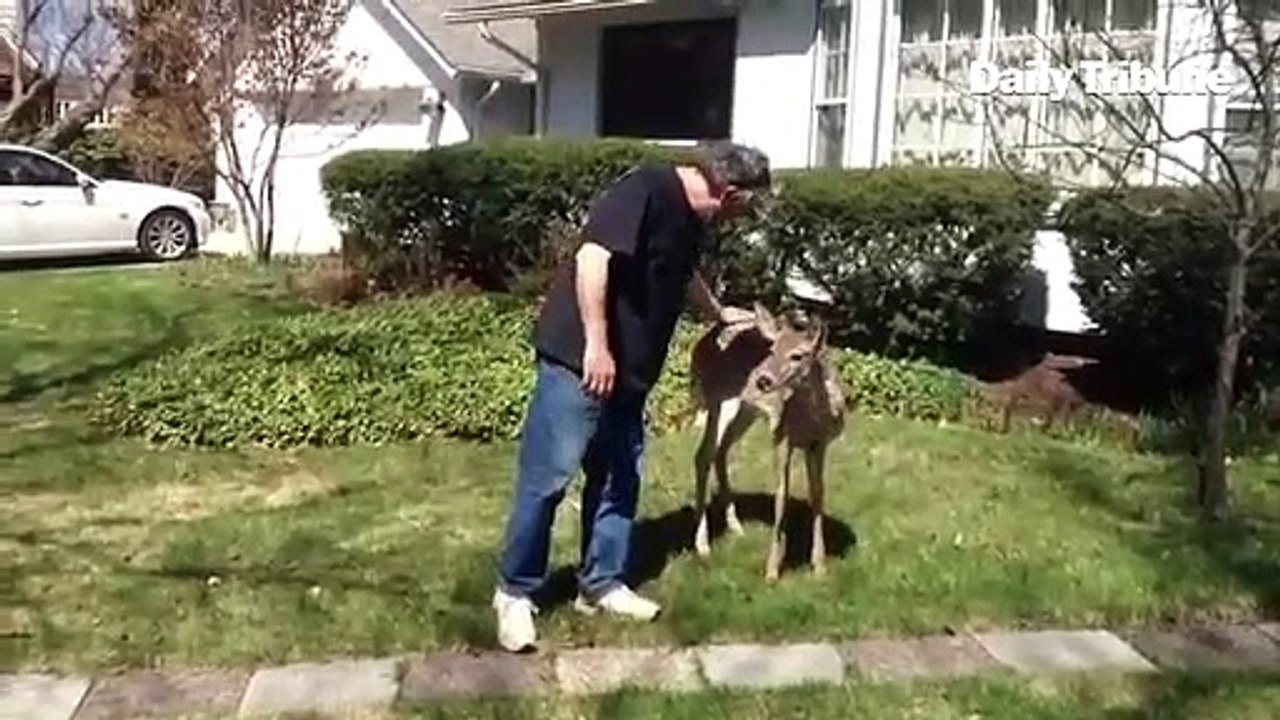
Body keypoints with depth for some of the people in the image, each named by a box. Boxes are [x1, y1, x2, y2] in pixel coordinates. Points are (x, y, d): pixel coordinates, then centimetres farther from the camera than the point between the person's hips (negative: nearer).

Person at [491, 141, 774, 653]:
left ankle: (601, 585, 26)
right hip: (579, 358, -10)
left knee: (620, 477, 13)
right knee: (548, 477, -3)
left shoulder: (692, 218, 13)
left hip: (627, 368, 10)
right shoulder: (646, 189, -17)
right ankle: (515, 592, 10)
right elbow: (592, 258, -26)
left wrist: (719, 314, 48)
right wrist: (596, 345, -27)